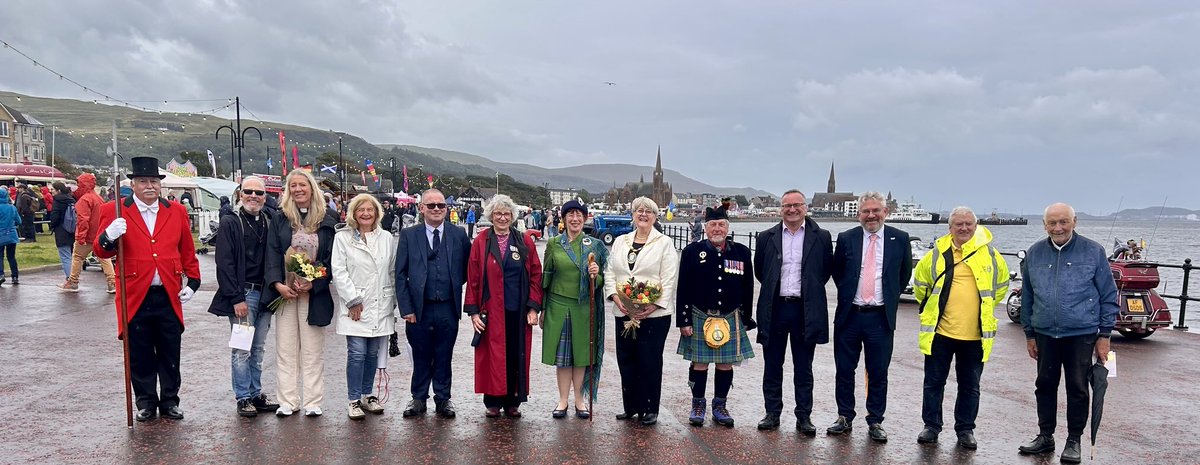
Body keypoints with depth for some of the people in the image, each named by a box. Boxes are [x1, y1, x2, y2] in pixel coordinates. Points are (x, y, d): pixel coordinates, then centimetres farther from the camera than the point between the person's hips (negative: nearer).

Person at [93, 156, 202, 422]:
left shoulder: (176, 211, 8)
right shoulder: (114, 211, 0)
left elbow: (188, 251, 14)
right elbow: (101, 252, -3)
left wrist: (193, 282, 8)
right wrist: (108, 238, -25)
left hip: (169, 297, 2)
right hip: (135, 297, -2)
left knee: (170, 355, 10)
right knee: (140, 356, 9)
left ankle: (169, 402, 22)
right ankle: (146, 403, 23)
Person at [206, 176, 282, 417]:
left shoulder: (270, 222, 9)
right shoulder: (230, 223, -5)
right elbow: (224, 263, -9)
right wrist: (236, 298, -14)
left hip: (265, 293, 5)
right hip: (242, 294, -5)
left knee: (258, 348, 12)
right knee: (242, 349, 0)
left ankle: (256, 394, 20)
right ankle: (243, 398, 9)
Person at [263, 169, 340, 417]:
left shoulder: (327, 222, 1)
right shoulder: (280, 220, 5)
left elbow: (331, 258, -1)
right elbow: (272, 255, 1)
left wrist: (313, 283, -13)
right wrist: (278, 284, -12)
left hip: (314, 293, -2)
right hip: (284, 292, 2)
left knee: (312, 350, 4)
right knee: (285, 349, 6)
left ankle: (313, 402, 11)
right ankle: (288, 401, 13)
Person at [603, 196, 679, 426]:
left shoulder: (664, 243, 0)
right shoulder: (620, 242, 13)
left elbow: (669, 280, -6)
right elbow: (610, 274, 8)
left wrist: (653, 307, -16)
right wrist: (617, 299, -8)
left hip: (654, 314, -4)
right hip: (624, 313, 4)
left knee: (650, 362, 1)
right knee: (626, 360, 8)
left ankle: (650, 409, 13)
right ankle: (630, 407, 21)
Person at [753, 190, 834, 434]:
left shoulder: (821, 237, 1)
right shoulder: (766, 237, 4)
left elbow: (827, 270, 10)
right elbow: (759, 272, 15)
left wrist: (810, 290, 8)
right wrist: (775, 290, 11)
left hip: (805, 310, -1)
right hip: (774, 309, 1)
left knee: (803, 369, 8)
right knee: (772, 366, 9)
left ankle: (804, 416, 16)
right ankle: (772, 413, 19)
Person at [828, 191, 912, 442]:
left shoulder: (900, 239, 0)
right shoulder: (846, 239, 0)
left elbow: (904, 274, 12)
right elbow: (836, 272, 14)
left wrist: (890, 297, 9)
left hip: (880, 317, -1)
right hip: (849, 315, 1)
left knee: (878, 374, 7)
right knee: (844, 370, 9)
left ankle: (875, 422, 19)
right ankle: (845, 417, 22)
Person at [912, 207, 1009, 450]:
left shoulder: (990, 255, 0)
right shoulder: (937, 253, -1)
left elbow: (1001, 285, 17)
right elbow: (920, 282, 15)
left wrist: (986, 307, 12)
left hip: (975, 334, 0)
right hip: (940, 331, 0)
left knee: (970, 385, 11)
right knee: (934, 382, 7)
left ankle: (966, 430, 24)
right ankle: (931, 426, 19)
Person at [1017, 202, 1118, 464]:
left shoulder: (1093, 251, -5)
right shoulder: (1034, 253, 3)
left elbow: (1108, 295, -1)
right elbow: (1027, 297, 10)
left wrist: (1104, 335, -3)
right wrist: (1029, 334, 10)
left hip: (1081, 335, -3)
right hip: (1045, 334, 3)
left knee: (1077, 389, 5)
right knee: (1045, 386, 11)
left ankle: (1074, 441, 18)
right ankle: (1045, 436, 24)